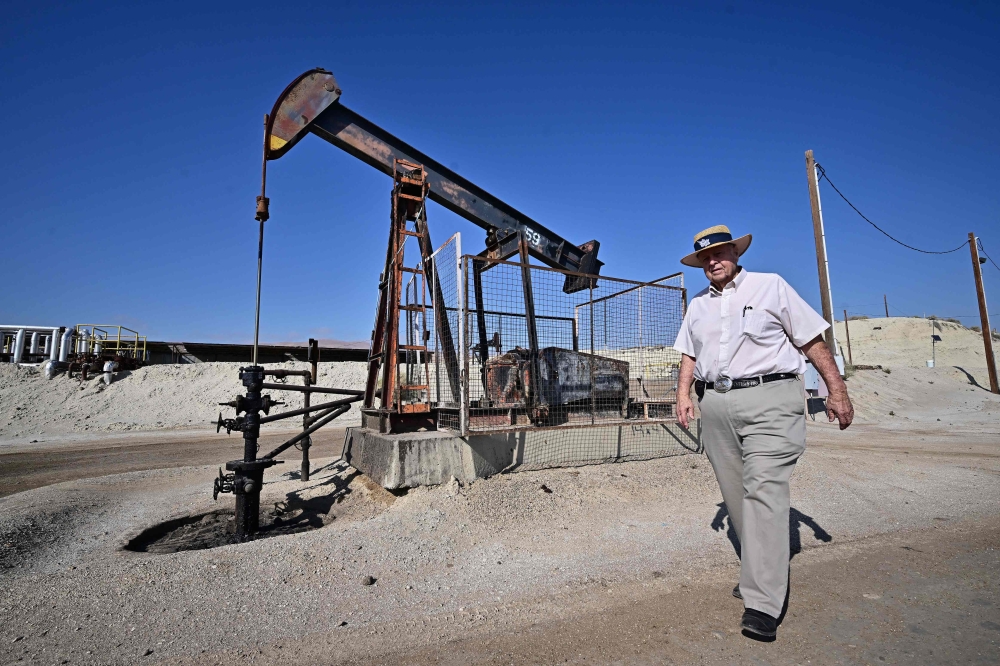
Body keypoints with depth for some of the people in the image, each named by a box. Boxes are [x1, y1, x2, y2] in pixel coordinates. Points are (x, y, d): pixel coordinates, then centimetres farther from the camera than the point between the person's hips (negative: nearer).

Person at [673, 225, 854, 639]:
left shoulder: (771, 286, 6)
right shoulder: (697, 305, 19)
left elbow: (812, 341, 4)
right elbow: (689, 354, 21)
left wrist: (837, 391, -3)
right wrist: (684, 394, 7)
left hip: (769, 399, -5)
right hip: (716, 406, 5)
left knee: (764, 489, -14)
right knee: (735, 494, 9)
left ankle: (762, 605, -13)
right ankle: (759, 572, 26)